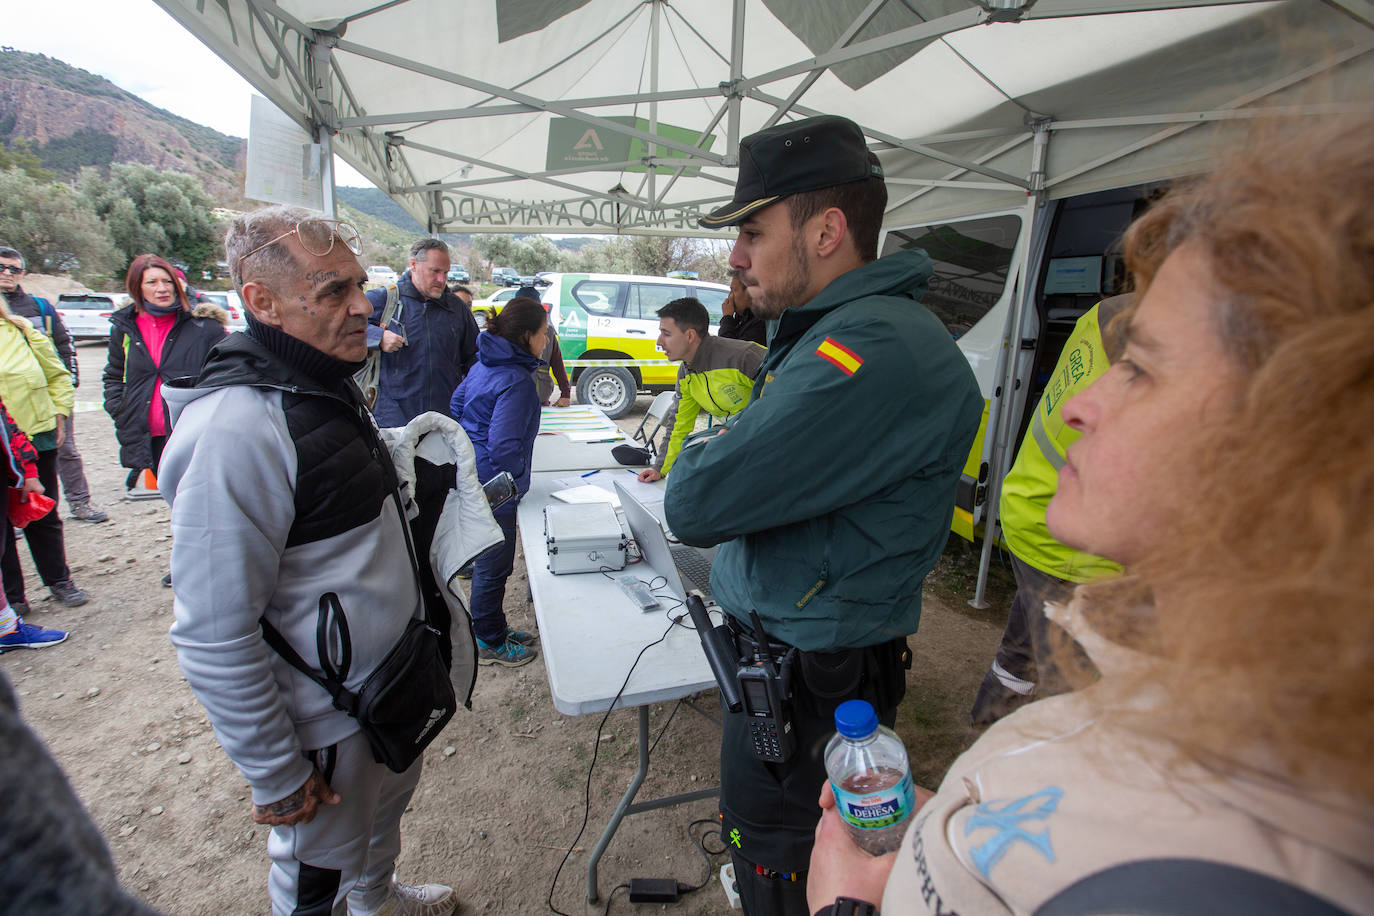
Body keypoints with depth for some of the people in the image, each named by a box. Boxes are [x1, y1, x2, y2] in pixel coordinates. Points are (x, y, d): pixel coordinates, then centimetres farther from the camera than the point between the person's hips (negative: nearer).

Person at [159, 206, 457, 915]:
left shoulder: (328, 385, 2)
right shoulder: (238, 430, -30)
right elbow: (212, 639, -27)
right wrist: (277, 778, -18)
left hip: (387, 679, 9)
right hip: (326, 718, -9)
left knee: (391, 799, 31)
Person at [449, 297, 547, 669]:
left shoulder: (485, 364, 6)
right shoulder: (516, 381, -24)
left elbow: (456, 405, 17)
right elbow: (504, 446, -29)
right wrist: (518, 478, -12)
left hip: (473, 474, 10)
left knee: (488, 559, 22)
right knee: (493, 566, 7)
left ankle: (492, 629, 39)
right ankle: (488, 644, 26)